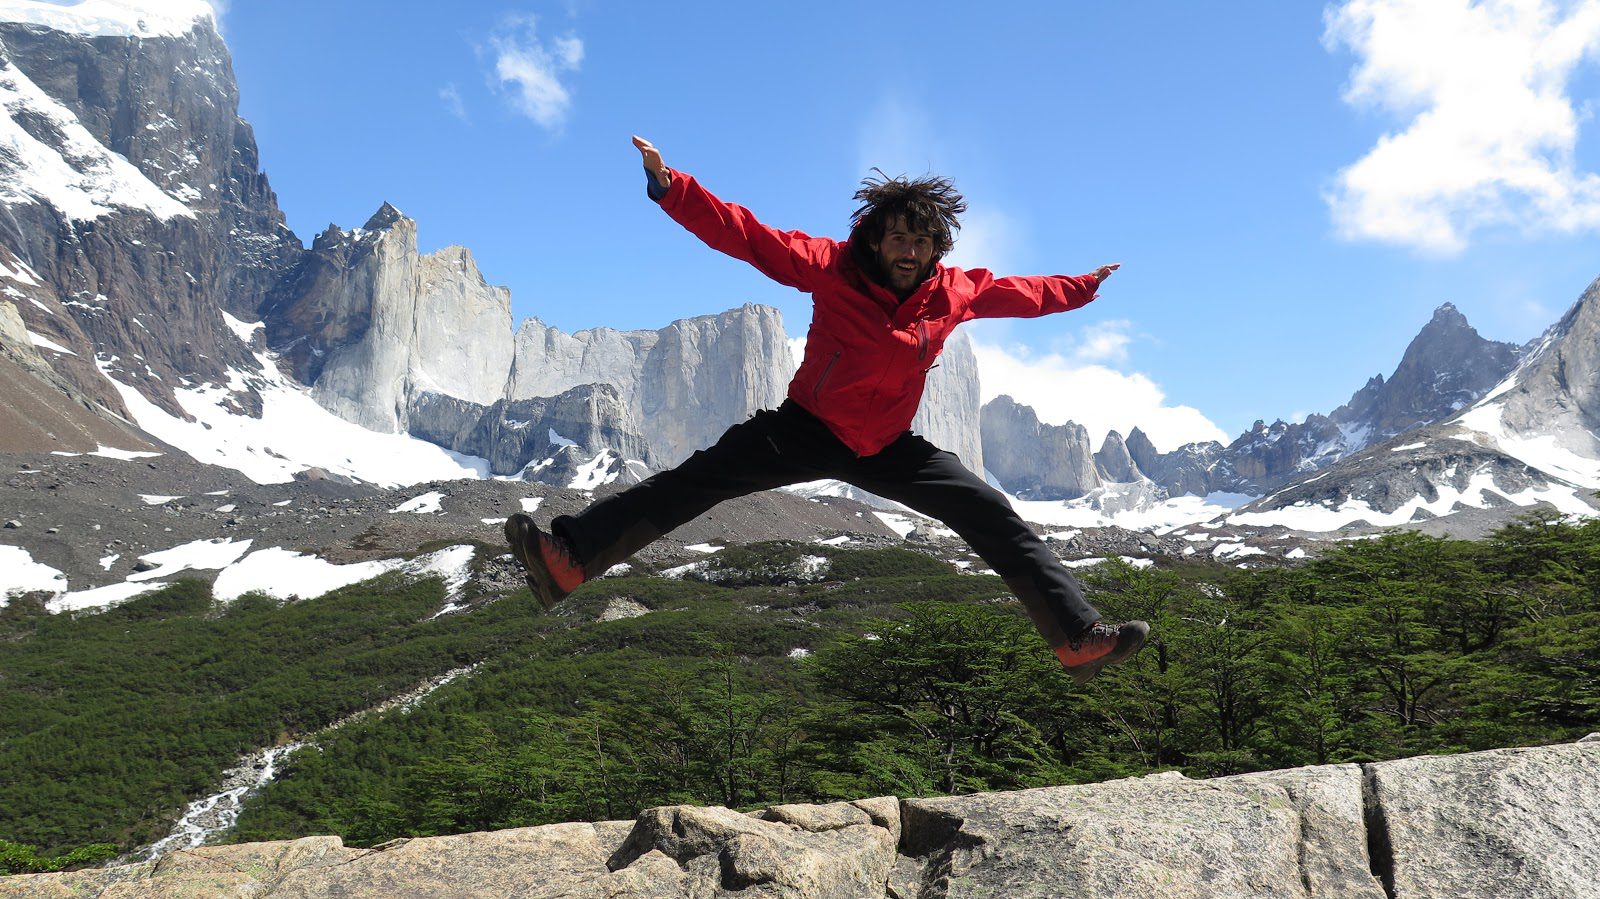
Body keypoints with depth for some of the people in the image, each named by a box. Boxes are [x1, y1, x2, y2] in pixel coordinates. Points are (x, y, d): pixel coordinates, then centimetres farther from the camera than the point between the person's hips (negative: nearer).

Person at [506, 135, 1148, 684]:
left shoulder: (956, 292, -6)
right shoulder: (834, 268, -16)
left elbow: (1022, 293, 13)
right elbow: (744, 234, -22)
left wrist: (1081, 288, 24)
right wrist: (670, 187, -31)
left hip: (888, 449, 3)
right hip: (806, 429, -3)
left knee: (994, 518, -3)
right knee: (701, 477, -19)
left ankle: (1078, 637, 4)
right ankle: (568, 558, -26)